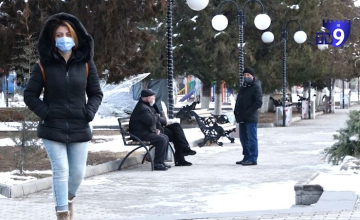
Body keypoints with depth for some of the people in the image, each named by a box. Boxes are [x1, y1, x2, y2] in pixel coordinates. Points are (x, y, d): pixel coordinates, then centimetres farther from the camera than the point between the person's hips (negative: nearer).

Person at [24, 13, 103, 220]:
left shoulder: (86, 64, 2)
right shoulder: (43, 66, -3)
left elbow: (96, 93, 9)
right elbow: (30, 95, 1)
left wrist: (89, 113, -6)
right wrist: (46, 112, -10)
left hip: (80, 129, 2)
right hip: (53, 129, -2)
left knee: (78, 172, 6)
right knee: (61, 171, -8)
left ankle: (69, 198, 38)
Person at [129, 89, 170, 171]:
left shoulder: (148, 106, 16)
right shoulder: (142, 108, -20)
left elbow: (157, 117, 28)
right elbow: (151, 121, -29)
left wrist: (158, 128, 12)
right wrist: (156, 117, -7)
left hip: (147, 132, 11)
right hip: (140, 134, -11)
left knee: (165, 137, 11)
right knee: (161, 140, -22)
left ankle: (161, 161, 12)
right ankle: (157, 164, -19)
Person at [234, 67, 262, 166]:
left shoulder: (256, 87, -6)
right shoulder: (243, 88, 20)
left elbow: (258, 102, -15)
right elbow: (238, 101, 25)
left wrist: (248, 112, -19)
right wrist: (236, 111, 7)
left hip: (251, 118, -9)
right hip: (242, 118, 9)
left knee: (252, 139, -7)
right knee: (244, 139, 12)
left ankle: (253, 159, -5)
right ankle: (247, 157, 20)